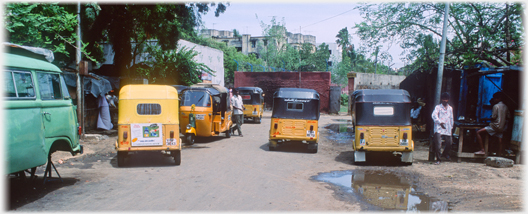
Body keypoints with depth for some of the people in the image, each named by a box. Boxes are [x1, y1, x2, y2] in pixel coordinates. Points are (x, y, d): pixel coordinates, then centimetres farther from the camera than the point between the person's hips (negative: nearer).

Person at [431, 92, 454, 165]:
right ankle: (438, 159, -8)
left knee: (449, 143, 9)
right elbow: (434, 115, -17)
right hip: (439, 129, -5)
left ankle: (445, 154, 38)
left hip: (447, 129, 5)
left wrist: (451, 127, 25)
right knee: (438, 144, -17)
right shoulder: (438, 107, 0)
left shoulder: (450, 108, 18)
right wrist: (440, 122, -29)